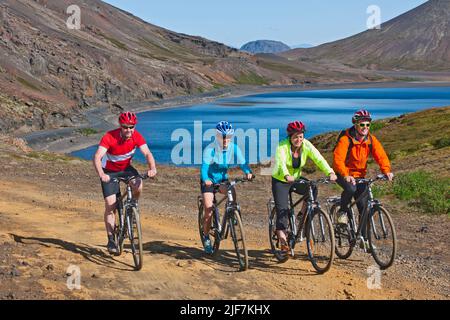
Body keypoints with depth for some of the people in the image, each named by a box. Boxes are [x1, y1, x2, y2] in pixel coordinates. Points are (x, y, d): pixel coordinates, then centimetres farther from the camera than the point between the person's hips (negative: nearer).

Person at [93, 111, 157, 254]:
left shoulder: (137, 136, -19)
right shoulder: (110, 137, -30)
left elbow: (147, 153, -25)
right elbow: (97, 157, -38)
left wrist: (152, 168, -46)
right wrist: (101, 174, -55)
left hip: (126, 168, 2)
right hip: (109, 171, -2)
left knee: (138, 185, -29)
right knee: (110, 205, -9)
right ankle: (111, 240, 3)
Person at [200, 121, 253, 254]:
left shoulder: (233, 148, -13)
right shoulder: (210, 150, -24)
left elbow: (242, 162, -21)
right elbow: (205, 166, -33)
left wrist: (248, 172, -42)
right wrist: (205, 179, -53)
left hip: (223, 178, 3)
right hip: (209, 180, -3)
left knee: (232, 195, -29)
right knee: (209, 212, -10)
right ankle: (206, 238, 10)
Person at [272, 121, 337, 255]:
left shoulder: (306, 145, -15)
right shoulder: (282, 146, -24)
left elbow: (319, 159, -27)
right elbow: (280, 162, -41)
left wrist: (330, 173, -44)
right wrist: (287, 176, -61)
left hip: (297, 179, 4)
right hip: (280, 181, -4)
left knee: (313, 190, -23)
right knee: (282, 210, -15)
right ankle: (282, 240, -12)